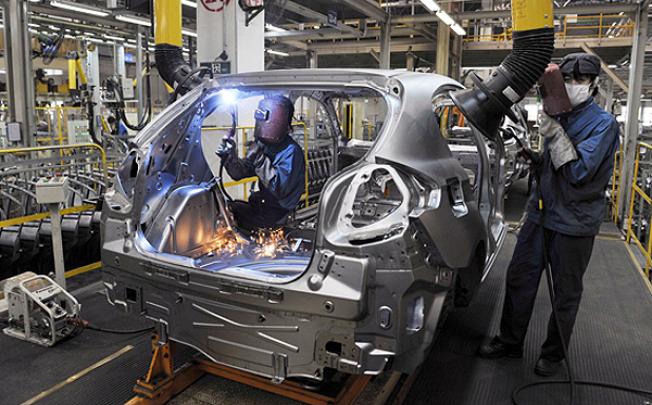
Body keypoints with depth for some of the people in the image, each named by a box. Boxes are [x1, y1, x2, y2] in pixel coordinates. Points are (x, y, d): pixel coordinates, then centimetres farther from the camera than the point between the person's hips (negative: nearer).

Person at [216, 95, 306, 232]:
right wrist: (230, 157, -18)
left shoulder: (291, 151, -22)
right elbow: (240, 173, 3)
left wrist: (260, 160, -32)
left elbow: (281, 189, -31)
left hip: (277, 215, -8)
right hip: (261, 204, 8)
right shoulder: (264, 144, 4)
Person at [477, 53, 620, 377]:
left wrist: (555, 133, -23)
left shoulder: (603, 123, -10)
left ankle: (553, 353, 27)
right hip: (541, 213, 7)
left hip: (574, 223, -6)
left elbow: (579, 171, -21)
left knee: (566, 293, 9)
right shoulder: (559, 116, 10)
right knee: (518, 278, 11)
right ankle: (510, 341, 27)